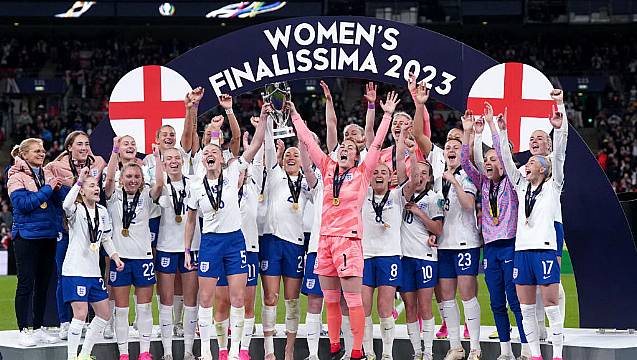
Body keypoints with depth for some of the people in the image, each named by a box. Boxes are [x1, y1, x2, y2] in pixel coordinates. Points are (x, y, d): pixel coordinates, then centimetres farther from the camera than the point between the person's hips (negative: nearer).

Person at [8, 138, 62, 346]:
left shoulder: (46, 174, 11)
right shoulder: (16, 177, -5)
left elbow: (58, 202, 16)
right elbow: (23, 203, -18)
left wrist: (58, 188, -4)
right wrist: (47, 189, -16)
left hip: (48, 235, 6)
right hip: (27, 236, -6)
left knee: (43, 284, 9)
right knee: (26, 284, -4)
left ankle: (38, 328, 17)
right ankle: (23, 331, 0)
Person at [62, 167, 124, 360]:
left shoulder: (102, 212, 11)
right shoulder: (77, 210, -9)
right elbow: (67, 205, -34)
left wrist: (115, 256, 6)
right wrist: (79, 181, -33)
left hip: (94, 271, 8)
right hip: (75, 270, -7)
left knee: (104, 314, 10)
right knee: (80, 315, -12)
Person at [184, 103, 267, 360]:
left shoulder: (232, 174, -1)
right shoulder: (197, 188, 2)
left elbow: (255, 145, -5)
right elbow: (191, 221, 12)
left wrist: (263, 117, -14)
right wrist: (187, 250, 10)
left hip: (235, 240, 0)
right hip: (210, 241, 0)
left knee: (238, 298, -2)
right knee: (205, 298, 0)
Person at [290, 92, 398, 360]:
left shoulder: (362, 173, 4)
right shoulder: (328, 168, 13)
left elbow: (377, 144, 0)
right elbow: (307, 140, 16)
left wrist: (387, 115, -1)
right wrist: (294, 114, 16)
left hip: (349, 238, -5)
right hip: (325, 237, 5)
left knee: (353, 299, -6)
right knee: (330, 299, 8)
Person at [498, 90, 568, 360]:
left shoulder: (553, 186, 7)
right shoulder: (522, 186, 19)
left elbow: (558, 155, -4)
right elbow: (506, 160, 17)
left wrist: (560, 126, -14)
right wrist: (502, 131, 9)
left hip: (545, 248, -5)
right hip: (522, 249, 5)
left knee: (551, 304, -7)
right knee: (526, 307, 4)